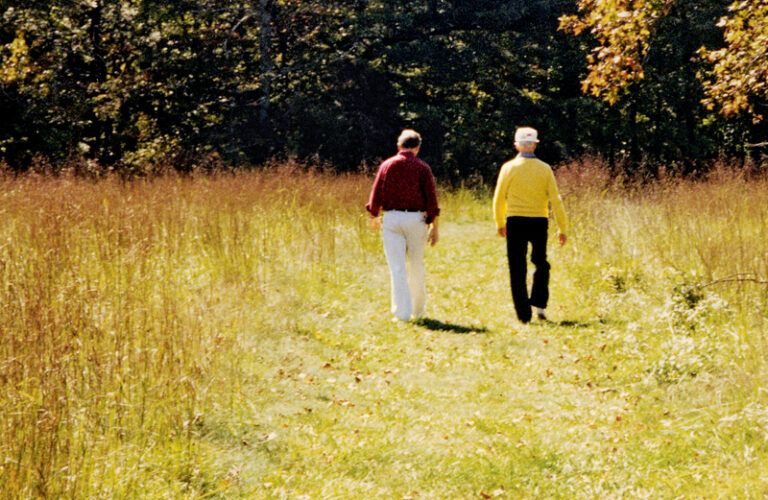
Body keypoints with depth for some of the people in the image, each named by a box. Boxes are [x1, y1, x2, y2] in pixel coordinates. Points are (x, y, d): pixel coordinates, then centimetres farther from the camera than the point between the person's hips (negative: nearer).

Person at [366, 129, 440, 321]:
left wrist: (375, 216, 19)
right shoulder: (422, 168, -1)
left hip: (392, 219, 0)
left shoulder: (387, 165, 2)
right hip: (416, 219, 0)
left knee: (397, 268, 0)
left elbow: (376, 194, 3)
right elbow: (431, 198, -5)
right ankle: (418, 310, 22)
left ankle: (402, 312, -5)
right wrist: (434, 226, 0)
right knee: (416, 266, 13)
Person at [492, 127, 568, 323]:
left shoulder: (509, 167, -3)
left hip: (515, 221, -1)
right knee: (541, 264, 20)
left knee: (518, 270, 4)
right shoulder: (544, 169, -1)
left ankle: (523, 314, 1)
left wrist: (500, 224, 17)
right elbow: (555, 200, -2)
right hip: (539, 221, 1)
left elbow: (499, 198, 2)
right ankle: (539, 305, 8)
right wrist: (563, 228, 3)